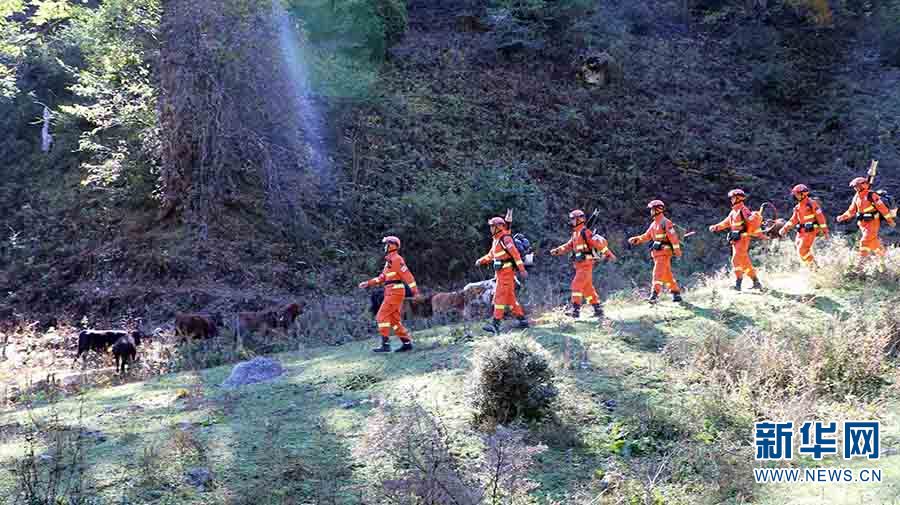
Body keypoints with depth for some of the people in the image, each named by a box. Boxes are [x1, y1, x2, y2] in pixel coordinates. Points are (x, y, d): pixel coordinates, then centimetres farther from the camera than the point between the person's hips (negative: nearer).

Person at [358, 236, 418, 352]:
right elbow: (381, 278, 24)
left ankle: (385, 344, -13)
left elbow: (407, 274, -17)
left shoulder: (396, 259, -10)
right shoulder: (389, 261, 21)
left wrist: (414, 290, -22)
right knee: (394, 319, 8)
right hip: (391, 293, 10)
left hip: (395, 292, -10)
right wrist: (368, 283, 18)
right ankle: (407, 343, 9)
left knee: (382, 316, -11)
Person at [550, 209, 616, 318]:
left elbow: (600, 242, -15)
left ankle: (576, 309, -16)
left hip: (586, 264, -9)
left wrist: (608, 254, -14)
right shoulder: (575, 234, 16)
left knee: (577, 284, -14)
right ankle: (598, 309, 19)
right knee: (588, 288, 12)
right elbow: (569, 246, 22)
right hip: (580, 265, 9)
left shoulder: (585, 233, -13)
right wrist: (557, 251, 8)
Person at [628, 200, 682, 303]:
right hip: (656, 253, 9)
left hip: (664, 252, -9)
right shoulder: (653, 224, 17)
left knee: (658, 273, -17)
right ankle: (676, 292, 21)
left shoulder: (666, 223, -9)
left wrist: (677, 250, -19)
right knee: (667, 274, 13)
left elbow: (673, 237, -15)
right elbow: (646, 236, 21)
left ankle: (654, 294, -24)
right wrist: (636, 239, 6)